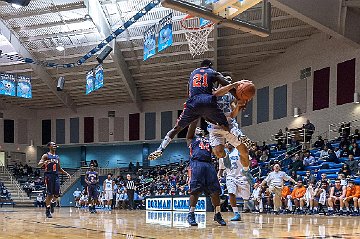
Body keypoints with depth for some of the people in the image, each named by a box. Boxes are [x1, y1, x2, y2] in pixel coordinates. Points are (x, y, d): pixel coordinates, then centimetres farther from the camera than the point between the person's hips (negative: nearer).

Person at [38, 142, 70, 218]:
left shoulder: (57, 157, 18)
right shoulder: (46, 156, 0)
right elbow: (39, 165, -9)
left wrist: (66, 173, 13)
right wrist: (45, 162, -30)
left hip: (56, 176, 5)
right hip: (49, 175, -5)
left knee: (57, 193, -4)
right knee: (49, 194, -7)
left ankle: (52, 203, 25)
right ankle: (48, 210, 1)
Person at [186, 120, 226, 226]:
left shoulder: (208, 140, 31)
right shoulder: (191, 138, 19)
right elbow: (192, 125, 8)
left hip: (209, 164, 5)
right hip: (197, 163, -4)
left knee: (215, 190, -2)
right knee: (195, 189, -12)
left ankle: (217, 214, 6)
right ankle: (191, 214, -5)